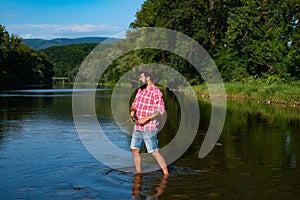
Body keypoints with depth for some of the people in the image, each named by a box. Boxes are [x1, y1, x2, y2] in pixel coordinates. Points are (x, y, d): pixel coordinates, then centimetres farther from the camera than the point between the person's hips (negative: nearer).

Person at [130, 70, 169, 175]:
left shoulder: (156, 92, -11)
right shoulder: (140, 90, 13)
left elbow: (160, 110, -17)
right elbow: (135, 104, 19)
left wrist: (146, 119, -23)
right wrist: (133, 111, -5)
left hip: (149, 127, -8)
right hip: (137, 127, 8)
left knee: (154, 152, -7)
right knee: (135, 150, 11)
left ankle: (166, 174, 2)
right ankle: (138, 173, 23)